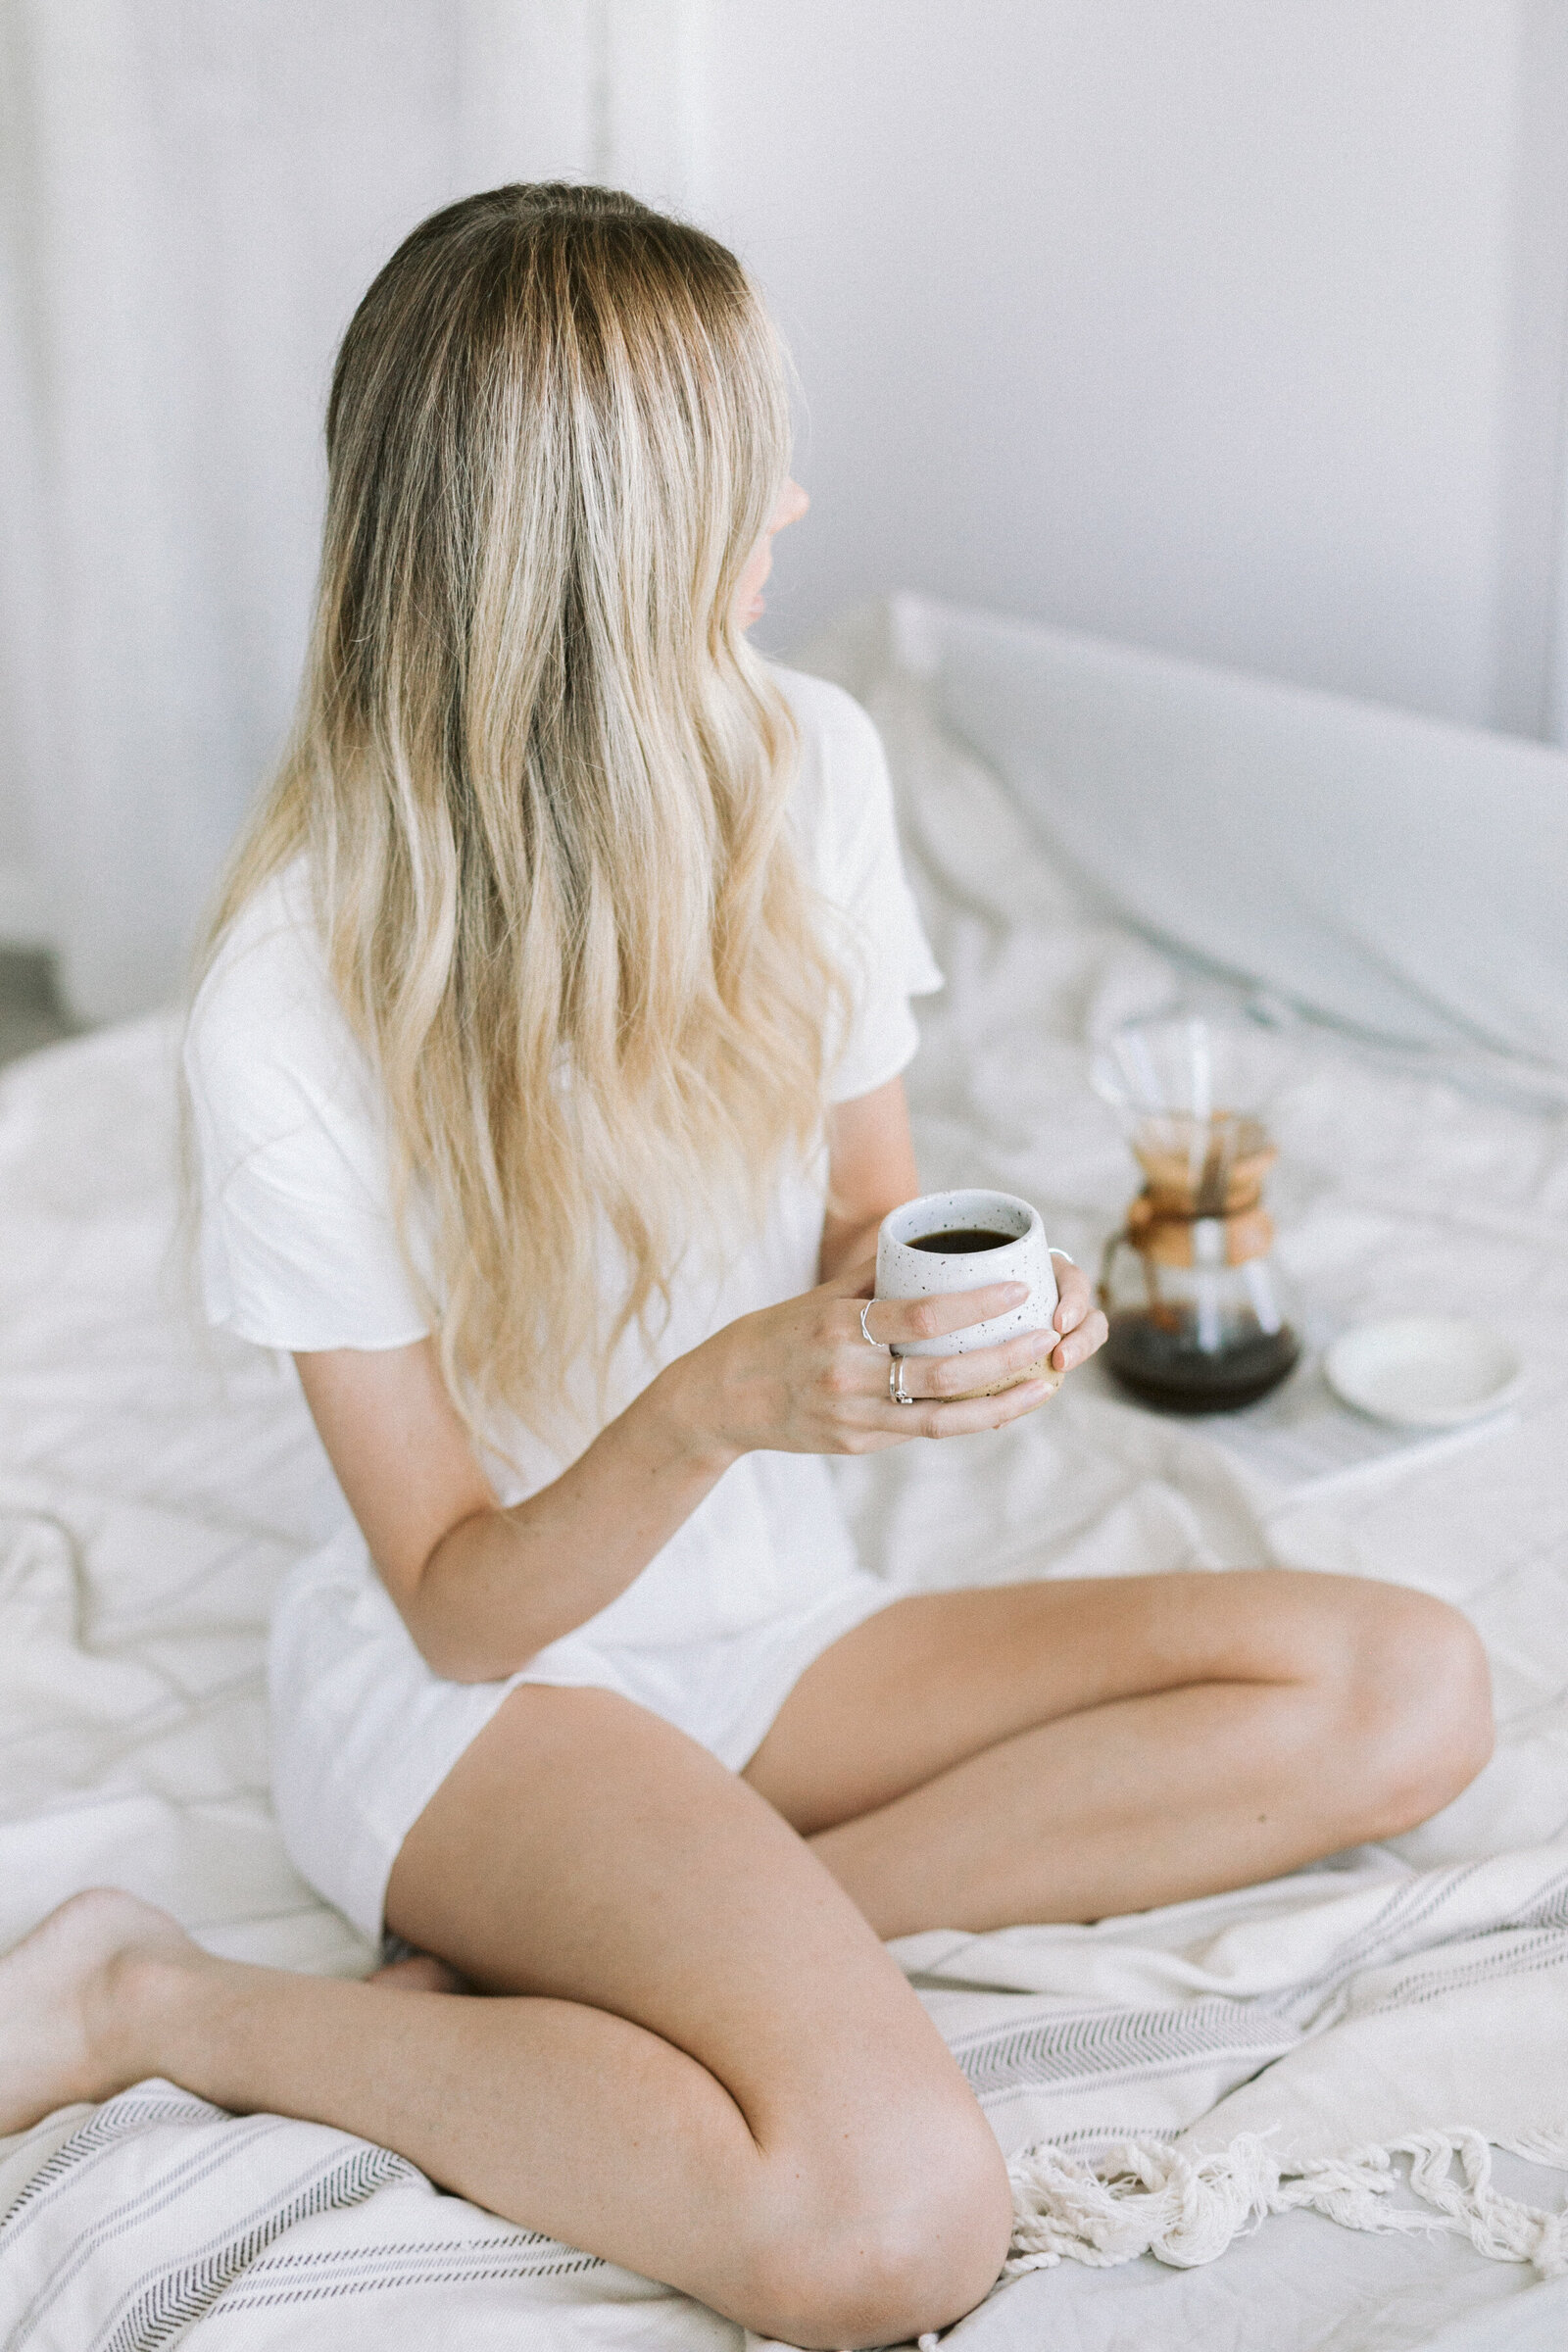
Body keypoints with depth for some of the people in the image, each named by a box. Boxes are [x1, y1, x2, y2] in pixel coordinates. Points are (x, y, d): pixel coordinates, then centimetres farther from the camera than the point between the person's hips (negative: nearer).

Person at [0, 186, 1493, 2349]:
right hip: (471, 1683, -7)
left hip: (773, 1627, 7)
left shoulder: (807, 766, -6)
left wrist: (949, 1305, -16)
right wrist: (716, 1405, -34)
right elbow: (460, 1603, -15)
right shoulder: (292, 998, -21)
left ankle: (563, 1949, -14)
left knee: (1411, 1693, -14)